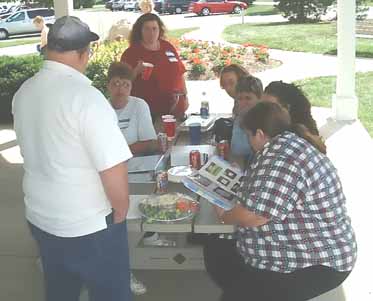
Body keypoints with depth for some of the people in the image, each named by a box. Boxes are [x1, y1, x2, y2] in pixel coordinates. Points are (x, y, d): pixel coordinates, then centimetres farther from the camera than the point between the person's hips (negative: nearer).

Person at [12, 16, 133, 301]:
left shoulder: (23, 93, -1)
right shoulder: (86, 97, -24)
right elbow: (114, 170, -25)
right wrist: (120, 214, -8)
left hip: (40, 217, 7)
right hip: (89, 225, -6)